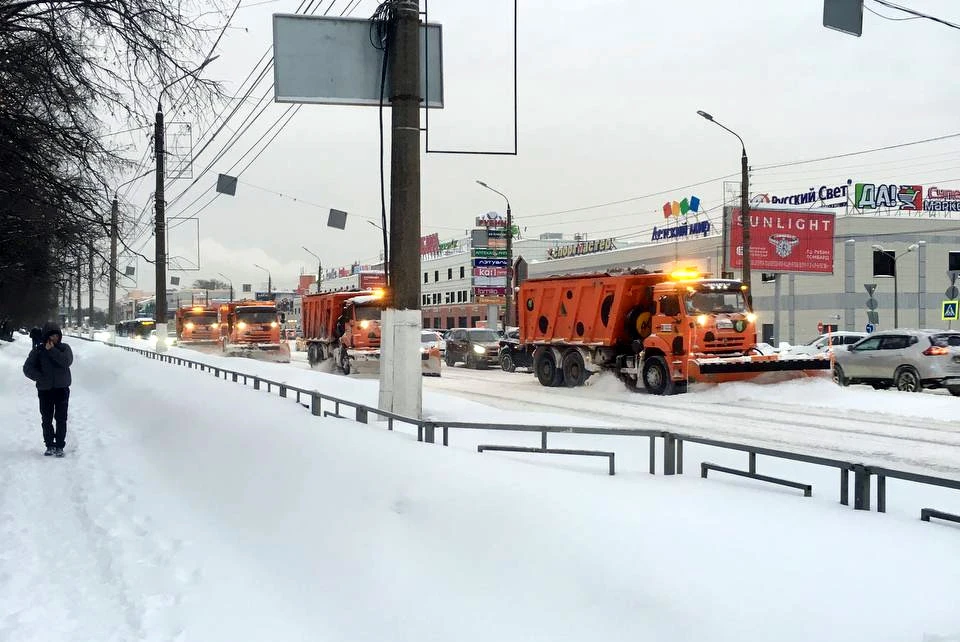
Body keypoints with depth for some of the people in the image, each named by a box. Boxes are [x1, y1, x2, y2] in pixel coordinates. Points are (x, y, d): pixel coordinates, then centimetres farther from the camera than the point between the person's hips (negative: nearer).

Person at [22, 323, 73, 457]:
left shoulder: (64, 348, 0)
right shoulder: (38, 351, 1)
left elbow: (67, 361, -18)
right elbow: (27, 368, -3)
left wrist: (52, 350, -19)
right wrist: (40, 378, -17)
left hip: (62, 389, -1)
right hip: (45, 390, 1)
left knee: (61, 419, 0)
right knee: (46, 419, 7)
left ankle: (59, 446, 7)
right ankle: (50, 445, 18)